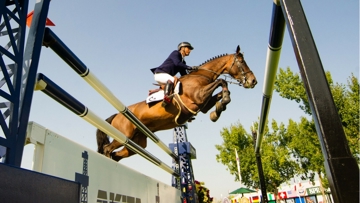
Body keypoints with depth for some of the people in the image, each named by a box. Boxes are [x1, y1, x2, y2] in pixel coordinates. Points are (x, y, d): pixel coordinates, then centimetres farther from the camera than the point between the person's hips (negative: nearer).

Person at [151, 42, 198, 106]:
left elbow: (184, 75, 15)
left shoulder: (182, 62, 19)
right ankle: (166, 97, -47)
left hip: (168, 76, 9)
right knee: (173, 79, -35)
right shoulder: (175, 53, -3)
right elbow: (177, 63, -22)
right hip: (160, 74, -9)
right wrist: (190, 67, -24)